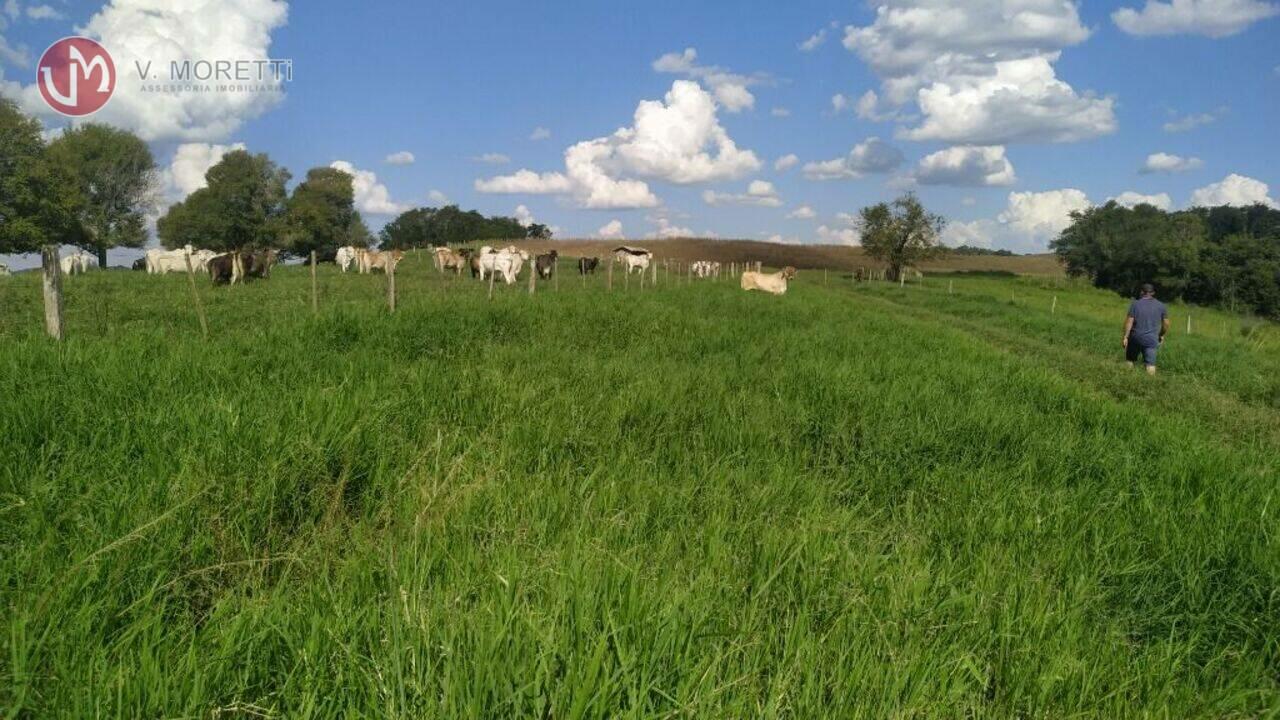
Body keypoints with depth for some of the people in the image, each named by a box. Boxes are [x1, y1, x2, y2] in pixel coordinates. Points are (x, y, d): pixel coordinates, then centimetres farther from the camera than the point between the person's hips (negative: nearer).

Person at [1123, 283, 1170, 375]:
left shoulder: (1135, 304, -3)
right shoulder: (1161, 306, 3)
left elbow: (1129, 322, -8)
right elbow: (1166, 323, 6)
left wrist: (1126, 337, -4)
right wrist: (1162, 336, 20)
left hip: (1135, 337, -1)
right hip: (1151, 340, 1)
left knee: (1130, 360, 15)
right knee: (1150, 363, 0)